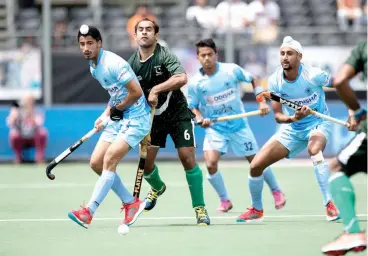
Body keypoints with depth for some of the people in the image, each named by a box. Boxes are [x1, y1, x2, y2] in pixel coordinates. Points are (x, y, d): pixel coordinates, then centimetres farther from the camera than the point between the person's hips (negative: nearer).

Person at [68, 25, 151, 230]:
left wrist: (117, 109, -10)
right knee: (96, 163, 3)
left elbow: (136, 92, -23)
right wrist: (106, 115, 7)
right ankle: (131, 203, 14)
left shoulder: (113, 63, -20)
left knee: (109, 161, -19)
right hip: (118, 120, 10)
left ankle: (88, 212, -20)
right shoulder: (94, 67, 9)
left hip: (136, 118, -10)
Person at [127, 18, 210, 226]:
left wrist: (156, 89, -37)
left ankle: (200, 209, -4)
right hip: (152, 116, 4)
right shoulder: (132, 64, -3)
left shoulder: (165, 55, -17)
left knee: (188, 158, -12)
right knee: (145, 161, 0)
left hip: (177, 113, -4)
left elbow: (182, 78, -33)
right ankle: (158, 188, 37)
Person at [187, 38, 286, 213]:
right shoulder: (196, 83, -11)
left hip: (239, 125, 0)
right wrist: (200, 118, -20)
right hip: (215, 128, 0)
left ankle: (276, 191, 33)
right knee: (210, 163, -19)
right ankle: (225, 200, 3)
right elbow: (193, 107, 0)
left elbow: (253, 80, 3)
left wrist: (262, 102, -5)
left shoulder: (231, 70, -13)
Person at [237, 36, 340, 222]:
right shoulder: (275, 81, -14)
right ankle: (256, 210, 22)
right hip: (292, 128, 4)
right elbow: (278, 116, -12)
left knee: (314, 149, -41)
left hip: (318, 124, -4)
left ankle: (329, 204, -34)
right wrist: (293, 118, -33)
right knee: (255, 166, -4)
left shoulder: (314, 75, -23)